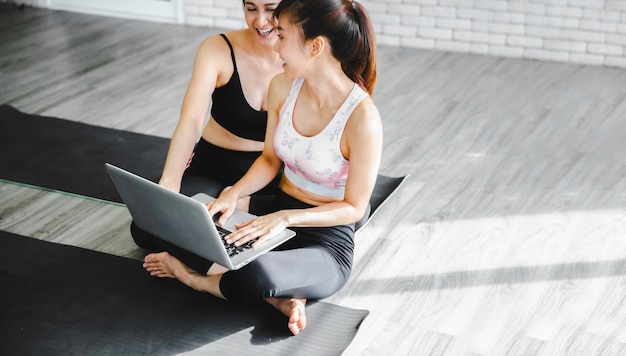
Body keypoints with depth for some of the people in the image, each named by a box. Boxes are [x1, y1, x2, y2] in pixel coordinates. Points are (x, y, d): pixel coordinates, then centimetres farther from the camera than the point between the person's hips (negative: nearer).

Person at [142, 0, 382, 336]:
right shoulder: (283, 86, -4)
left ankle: (195, 279, -3)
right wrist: (234, 192, -10)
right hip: (274, 215, 7)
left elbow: (354, 207, -16)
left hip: (326, 241, -7)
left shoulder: (361, 117, -23)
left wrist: (285, 217, -27)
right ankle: (277, 295, -14)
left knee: (254, 276, -40)